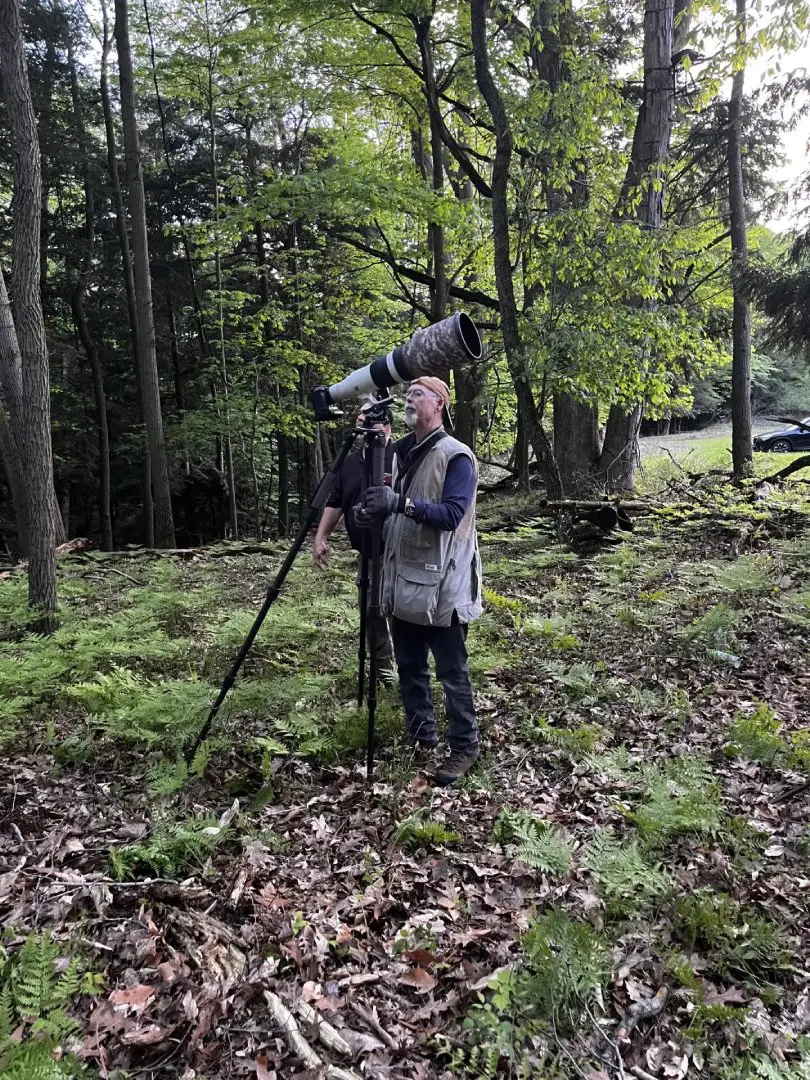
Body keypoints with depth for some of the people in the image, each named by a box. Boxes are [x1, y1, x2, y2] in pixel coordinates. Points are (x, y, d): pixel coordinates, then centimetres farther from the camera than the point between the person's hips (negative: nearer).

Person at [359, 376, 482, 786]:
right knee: (409, 667, 16)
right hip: (404, 581, 8)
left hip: (442, 585, -8)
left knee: (452, 672, 1)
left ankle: (464, 748, 13)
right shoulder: (404, 453, 13)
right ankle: (420, 733, 31)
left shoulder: (457, 456, -10)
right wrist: (379, 510, 2)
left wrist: (401, 502, -31)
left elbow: (451, 514, -23)